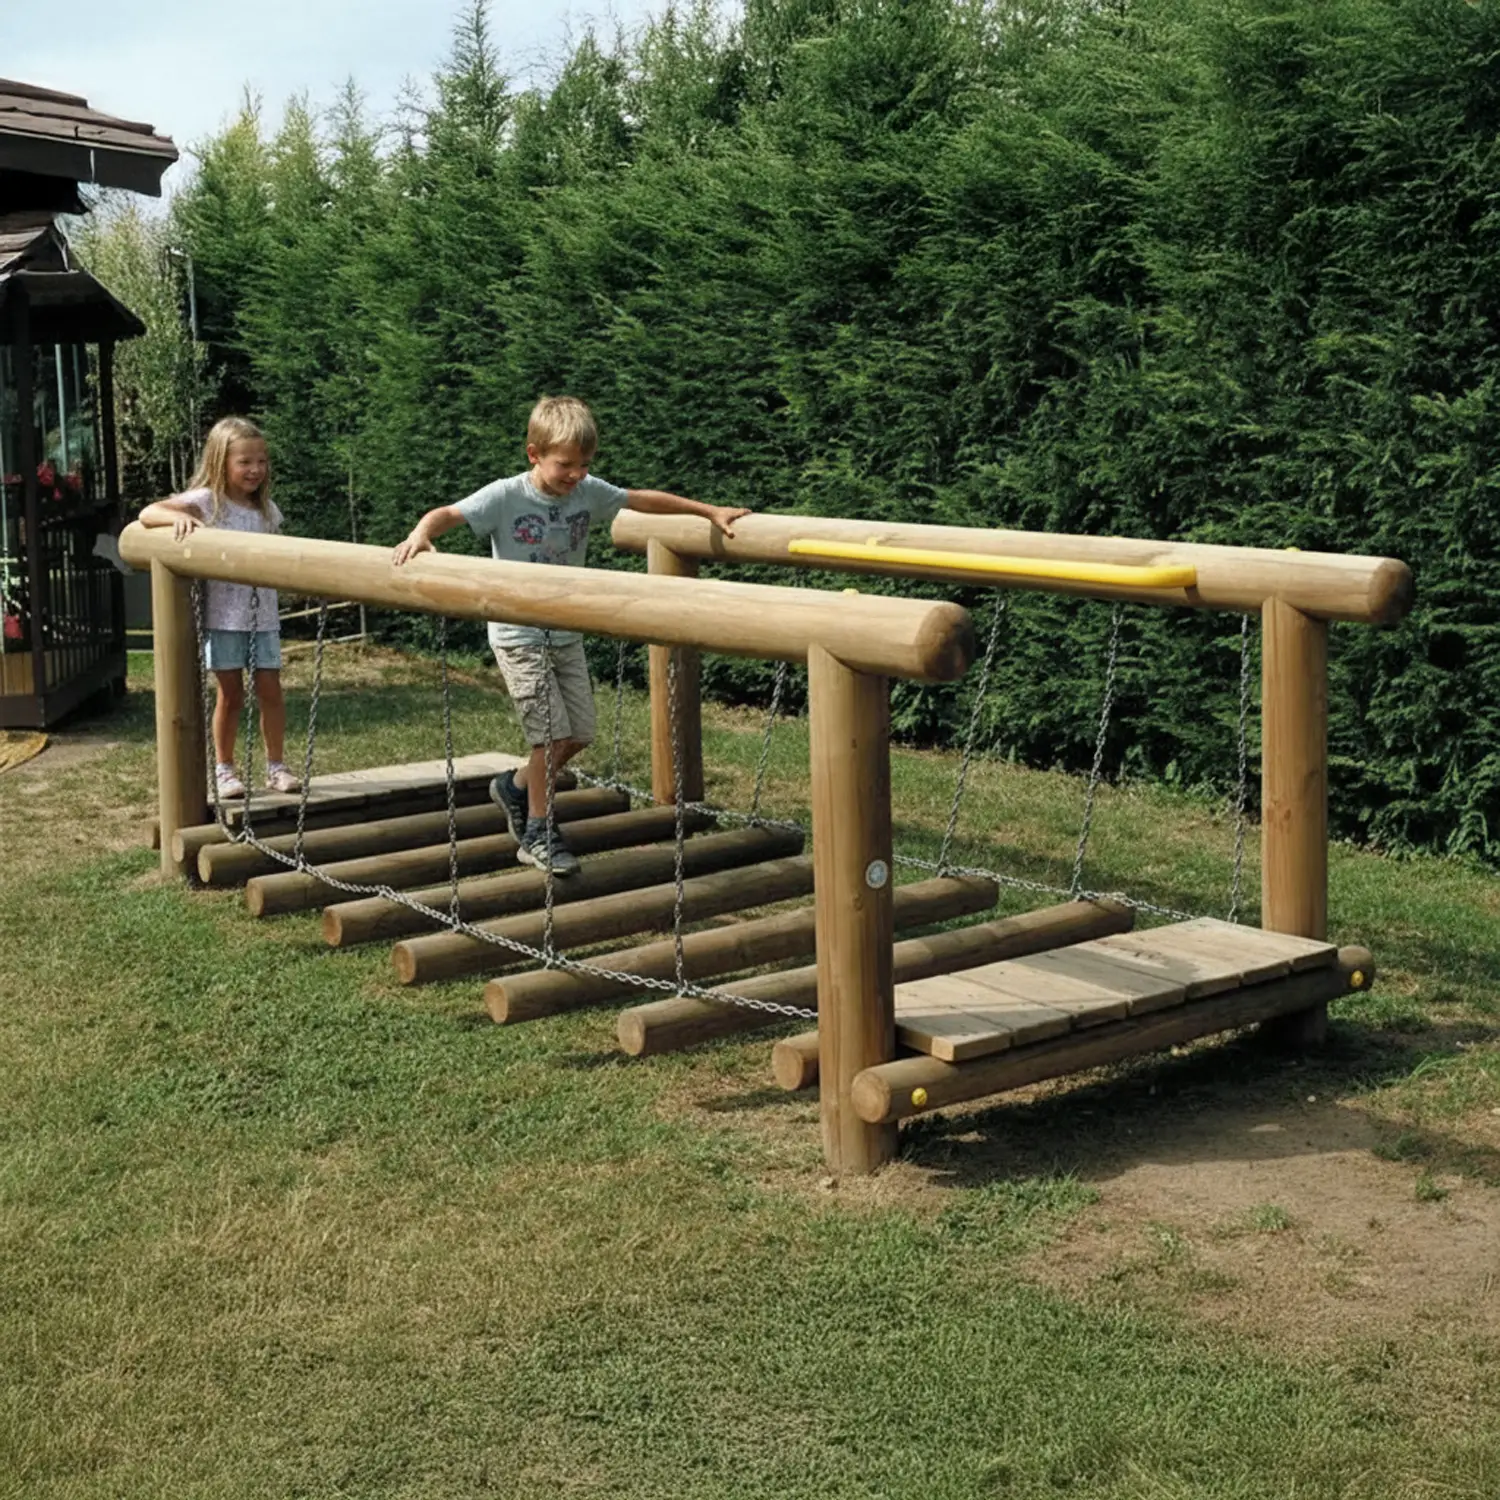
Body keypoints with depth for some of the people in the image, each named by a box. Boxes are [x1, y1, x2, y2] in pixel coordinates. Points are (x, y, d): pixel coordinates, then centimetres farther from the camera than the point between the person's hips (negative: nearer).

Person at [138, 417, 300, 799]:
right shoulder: (206, 501, -7)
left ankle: (276, 766, 13)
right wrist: (178, 517, -37)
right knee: (230, 694, 2)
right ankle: (223, 769, 16)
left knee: (270, 690, 1)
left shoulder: (267, 508, 9)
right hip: (223, 615, -4)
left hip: (263, 614, 4)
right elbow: (148, 513, -18)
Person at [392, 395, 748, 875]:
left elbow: (644, 500, 8)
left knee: (580, 732, 7)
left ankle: (516, 787, 32)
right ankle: (537, 834, 5)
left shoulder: (589, 492, -2)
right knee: (553, 731, -11)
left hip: (566, 633, 6)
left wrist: (710, 511, 9)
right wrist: (420, 534, -43)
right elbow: (448, 514, -21)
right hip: (518, 634, -6)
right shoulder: (505, 497, -15)